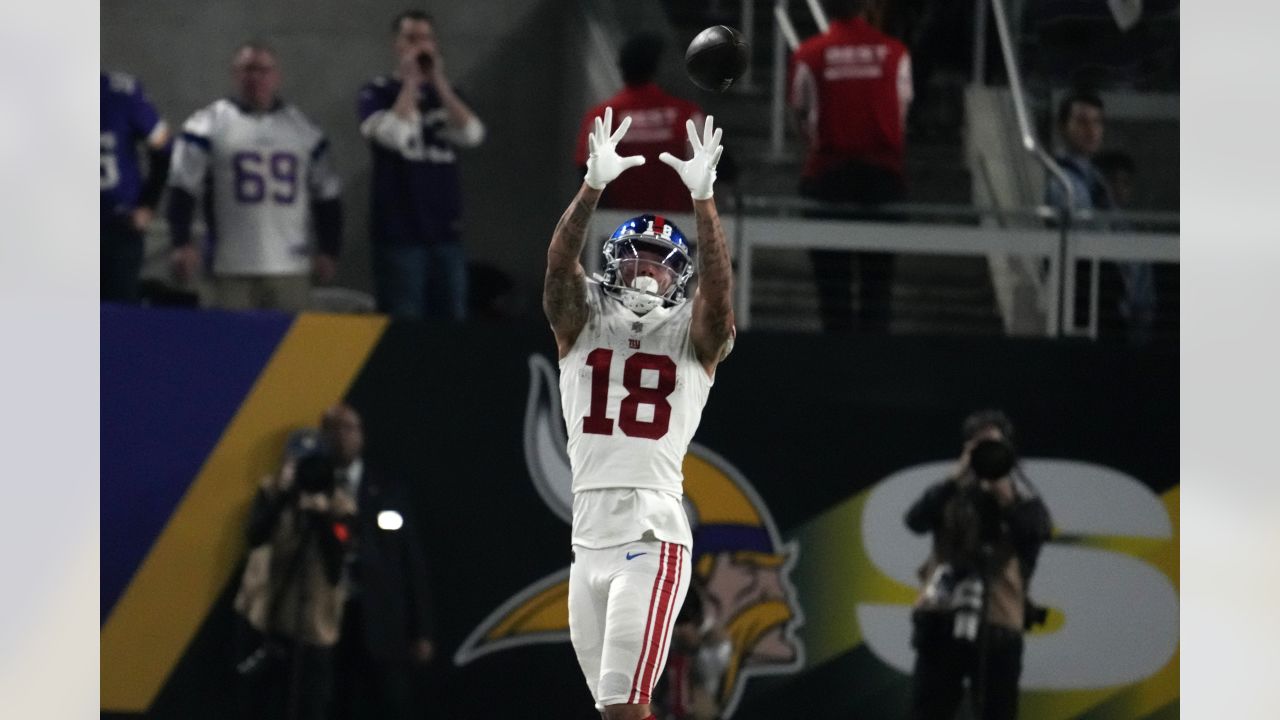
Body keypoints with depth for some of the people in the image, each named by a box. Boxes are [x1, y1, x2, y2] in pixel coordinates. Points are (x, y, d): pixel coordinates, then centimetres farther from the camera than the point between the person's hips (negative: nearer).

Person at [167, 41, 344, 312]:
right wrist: (182, 243, -6)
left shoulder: (304, 130, 13)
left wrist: (329, 250, 11)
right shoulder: (208, 125, 3)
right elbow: (183, 188, 2)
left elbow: (327, 195, 17)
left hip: (290, 268, 3)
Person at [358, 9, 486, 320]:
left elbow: (472, 134, -6)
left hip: (445, 229, 4)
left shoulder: (447, 93, 14)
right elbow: (395, 134, -19)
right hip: (399, 231, -4)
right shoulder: (377, 93, 1)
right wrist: (410, 82, -9)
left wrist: (438, 81, -7)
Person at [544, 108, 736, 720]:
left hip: (653, 537, -4)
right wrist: (594, 185, -18)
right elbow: (559, 266, -5)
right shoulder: (584, 324, 12)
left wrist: (702, 196, -22)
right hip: (588, 537, 4)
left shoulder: (692, 335, 6)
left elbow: (718, 287, -12)